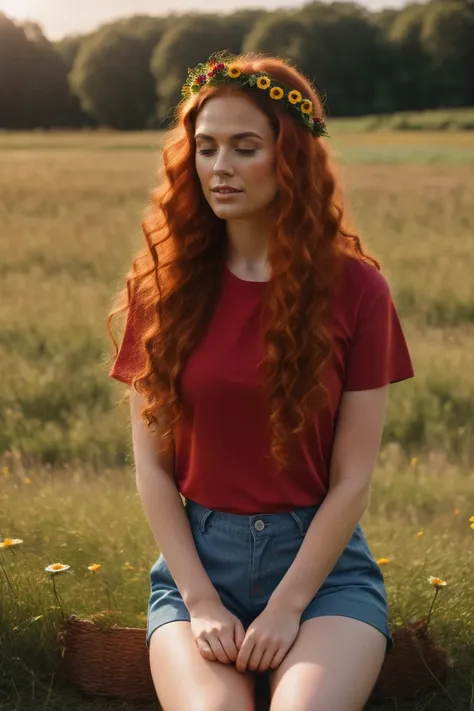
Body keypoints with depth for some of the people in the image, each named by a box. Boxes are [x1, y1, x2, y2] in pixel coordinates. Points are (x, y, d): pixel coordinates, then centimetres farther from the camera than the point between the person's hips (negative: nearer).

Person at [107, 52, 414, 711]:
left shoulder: (355, 287, -2)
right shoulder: (164, 286, 3)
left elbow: (352, 478, -3)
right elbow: (151, 464, 1)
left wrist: (287, 607, -11)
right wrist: (201, 601, -8)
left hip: (320, 560, -1)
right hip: (197, 559, 1)